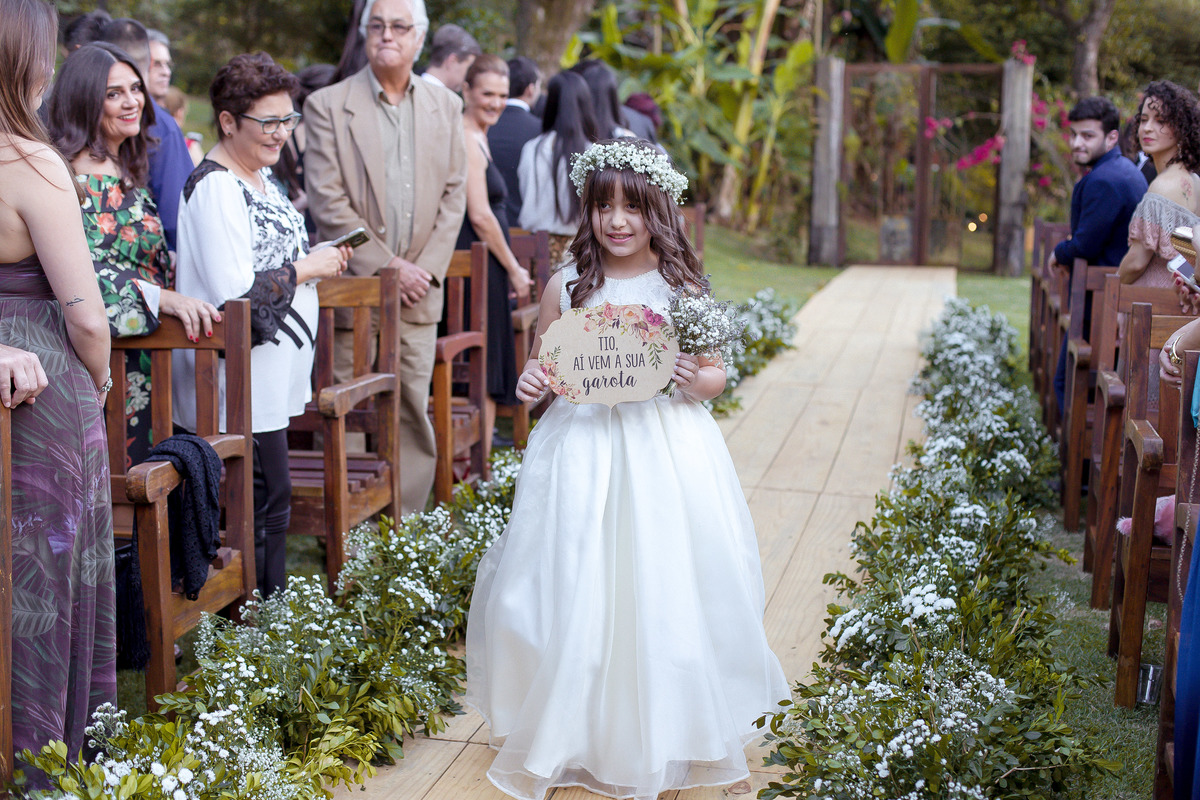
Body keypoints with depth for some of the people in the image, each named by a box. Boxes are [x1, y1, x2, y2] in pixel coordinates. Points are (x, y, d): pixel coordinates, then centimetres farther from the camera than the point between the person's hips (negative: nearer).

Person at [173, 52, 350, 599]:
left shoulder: (259, 175, 14)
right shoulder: (216, 187, -17)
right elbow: (232, 290, -24)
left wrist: (316, 260, 8)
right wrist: (307, 268, -14)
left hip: (272, 368, 10)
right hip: (242, 371, -10)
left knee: (267, 497, 13)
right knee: (266, 498, -5)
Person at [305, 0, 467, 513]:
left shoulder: (446, 108, 11)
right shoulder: (327, 106, -2)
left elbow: (453, 196, 9)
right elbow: (327, 202, -8)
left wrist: (425, 269, -4)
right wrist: (388, 267, -12)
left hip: (418, 295, 3)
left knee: (414, 419, 6)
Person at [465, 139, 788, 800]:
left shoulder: (680, 286, 0)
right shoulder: (566, 285, 2)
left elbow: (715, 374, 4)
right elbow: (541, 362, 11)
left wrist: (695, 383, -17)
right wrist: (530, 381, -10)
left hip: (666, 448, -1)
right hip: (582, 447, 1)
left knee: (663, 589, 1)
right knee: (572, 590, 2)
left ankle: (661, 737, 20)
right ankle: (573, 732, 20)